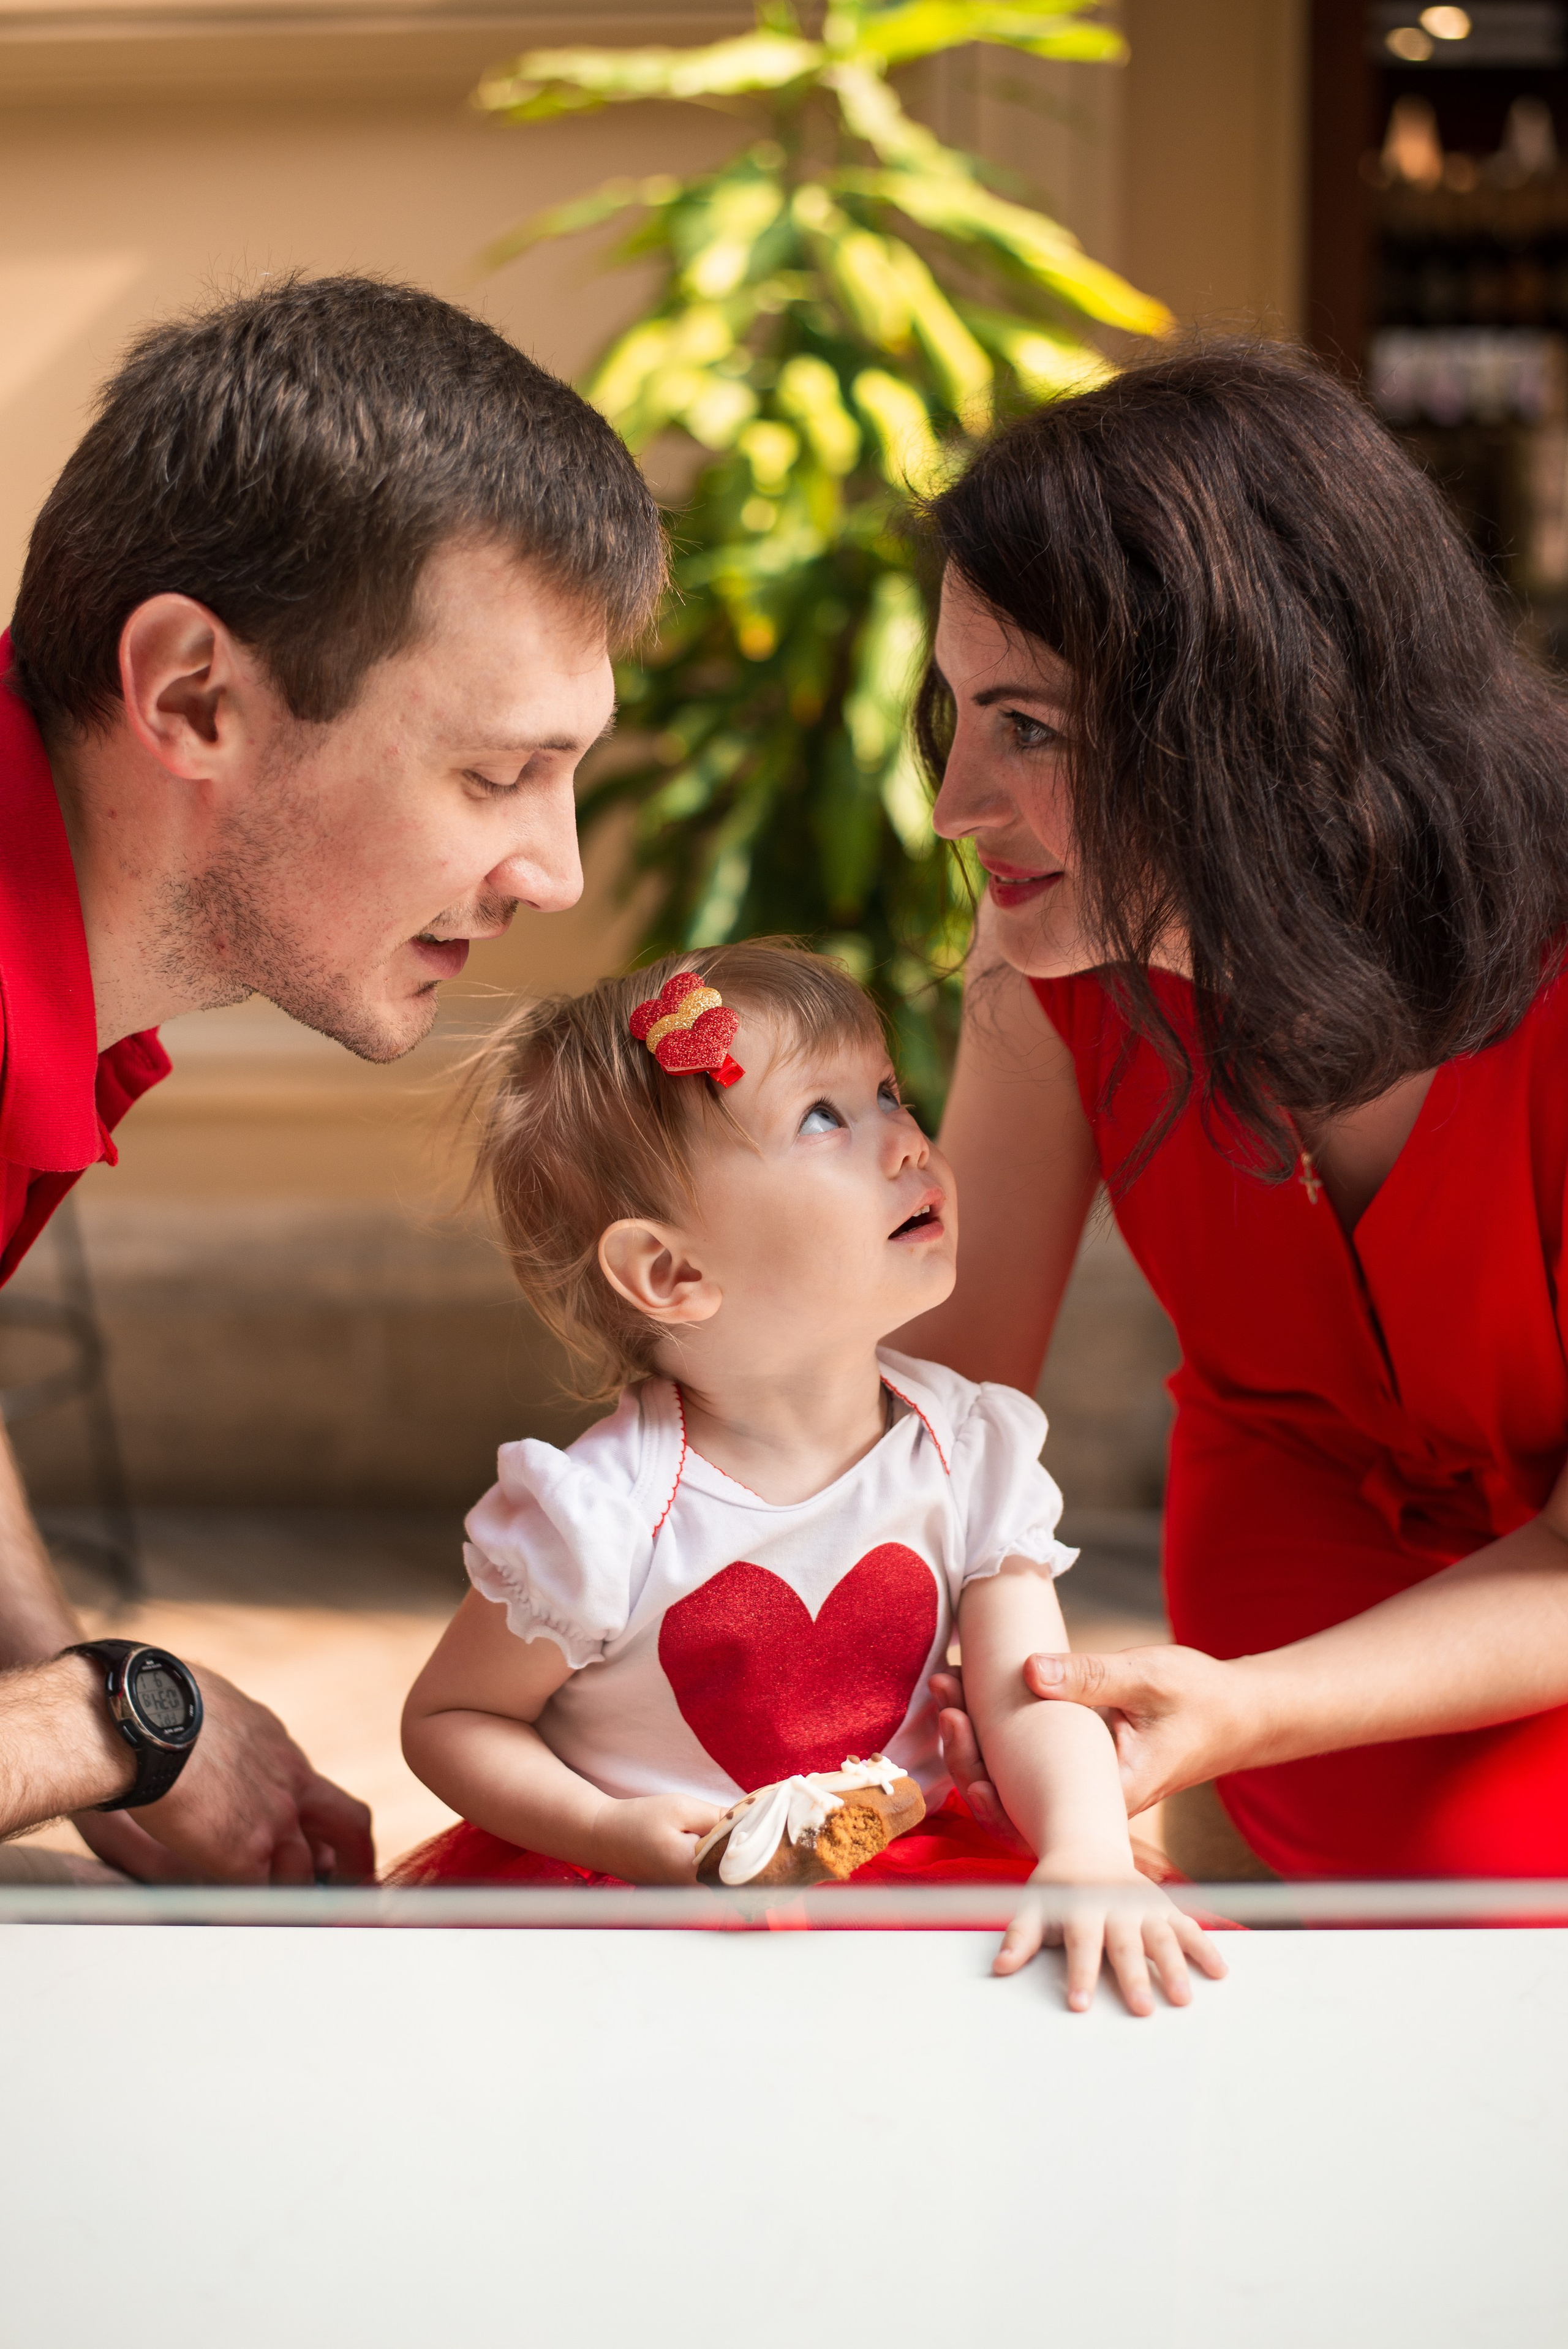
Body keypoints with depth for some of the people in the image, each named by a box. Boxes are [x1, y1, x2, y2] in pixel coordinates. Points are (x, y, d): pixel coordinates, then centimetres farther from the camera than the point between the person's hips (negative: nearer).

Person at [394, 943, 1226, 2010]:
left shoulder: (973, 1453, -3)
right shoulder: (603, 1519, -17)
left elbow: (1029, 1695, -9)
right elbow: (447, 1719, -4)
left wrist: (1088, 1856, -30)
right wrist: (610, 1835, -20)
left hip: (902, 1870, 3)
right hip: (643, 1891, -3)